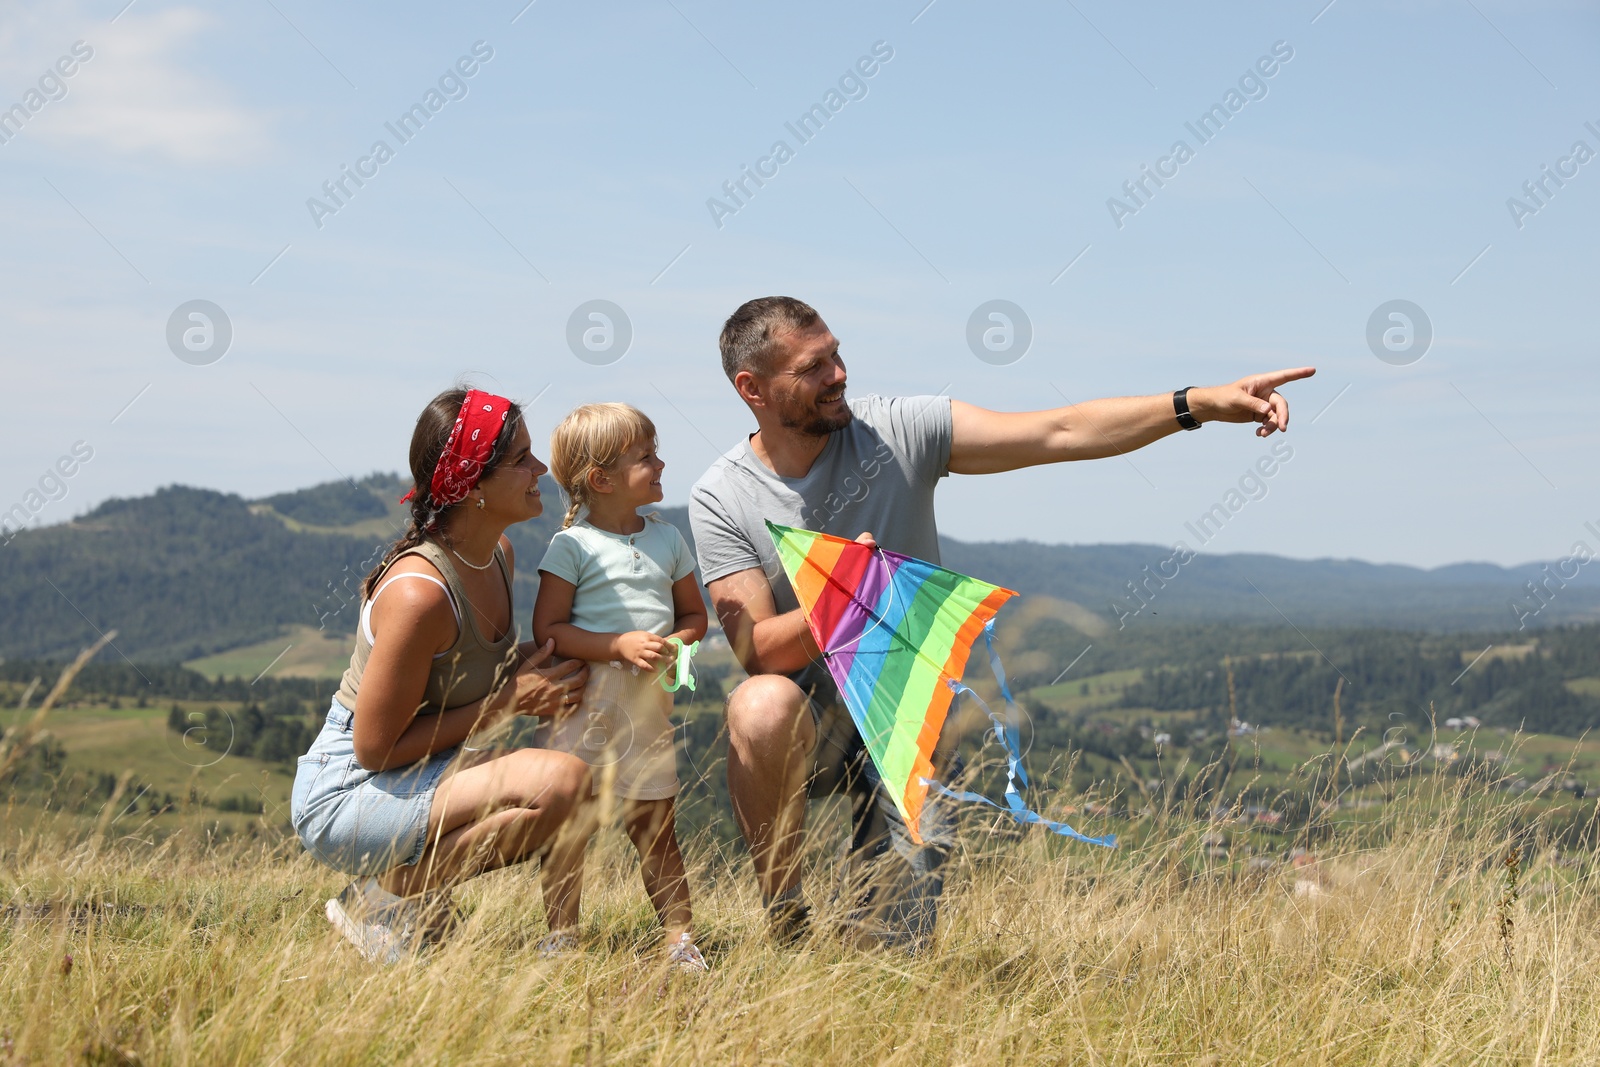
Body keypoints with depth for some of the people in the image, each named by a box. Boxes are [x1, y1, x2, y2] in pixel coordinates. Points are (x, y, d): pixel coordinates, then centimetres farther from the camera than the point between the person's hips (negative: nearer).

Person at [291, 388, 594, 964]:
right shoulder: (418, 591, -27)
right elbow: (376, 747, -22)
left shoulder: (499, 554, 1)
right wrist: (507, 701, -18)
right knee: (558, 782, -26)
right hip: (345, 796, -9)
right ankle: (388, 899, -10)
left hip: (423, 775, 9)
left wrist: (541, 679, -5)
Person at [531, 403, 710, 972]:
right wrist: (620, 645, -19)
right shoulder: (573, 546, -6)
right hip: (583, 706, -4)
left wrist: (678, 643, -4)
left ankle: (680, 937, 12)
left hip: (649, 707, 4)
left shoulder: (667, 538, 11)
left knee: (656, 828, 9)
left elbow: (695, 613, 19)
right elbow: (547, 630, -9)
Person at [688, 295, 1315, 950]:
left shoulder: (897, 430, -10)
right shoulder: (721, 500, -11)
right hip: (812, 721, -1)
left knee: (894, 945, -9)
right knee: (763, 708, -38)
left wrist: (1204, 403, -25)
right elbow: (759, 650, -17)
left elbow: (1061, 434, -15)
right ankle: (785, 916, -14)